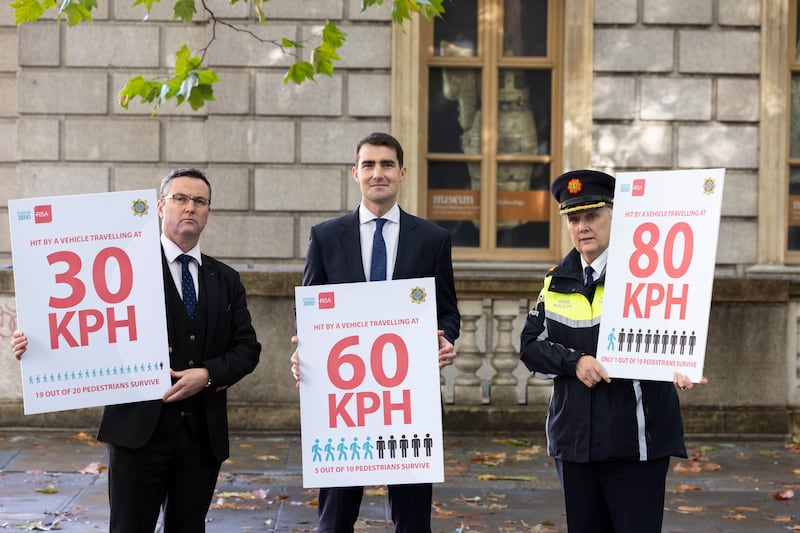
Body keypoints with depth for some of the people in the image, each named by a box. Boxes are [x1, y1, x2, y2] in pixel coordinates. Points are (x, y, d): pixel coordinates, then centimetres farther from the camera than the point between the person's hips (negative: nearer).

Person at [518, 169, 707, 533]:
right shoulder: (557, 280, 10)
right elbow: (530, 345, 6)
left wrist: (677, 368, -32)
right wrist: (574, 362, -12)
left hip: (635, 439, -5)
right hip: (574, 438, 5)